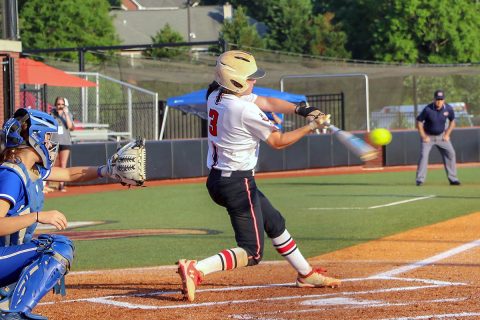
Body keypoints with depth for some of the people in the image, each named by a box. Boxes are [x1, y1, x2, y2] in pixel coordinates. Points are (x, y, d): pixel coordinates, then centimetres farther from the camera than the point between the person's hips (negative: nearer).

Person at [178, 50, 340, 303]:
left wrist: (301, 109, 2)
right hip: (238, 184, -10)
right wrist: (311, 127, 1)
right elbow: (278, 141, -9)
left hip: (217, 178, 10)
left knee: (275, 223, 24)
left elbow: (265, 102, 12)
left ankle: (306, 274, 38)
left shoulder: (216, 97, 4)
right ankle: (195, 270, -23)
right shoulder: (245, 111, -22)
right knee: (252, 252, -6)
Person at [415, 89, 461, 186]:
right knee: (424, 155, -16)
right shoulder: (428, 109, -23)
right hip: (428, 136, -4)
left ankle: (452, 179, 6)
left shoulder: (448, 109, -13)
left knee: (450, 153, -2)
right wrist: (424, 137, -14)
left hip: (441, 136, 4)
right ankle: (420, 180, -12)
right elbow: (419, 122, -12)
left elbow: (452, 121, 6)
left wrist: (447, 134, -2)